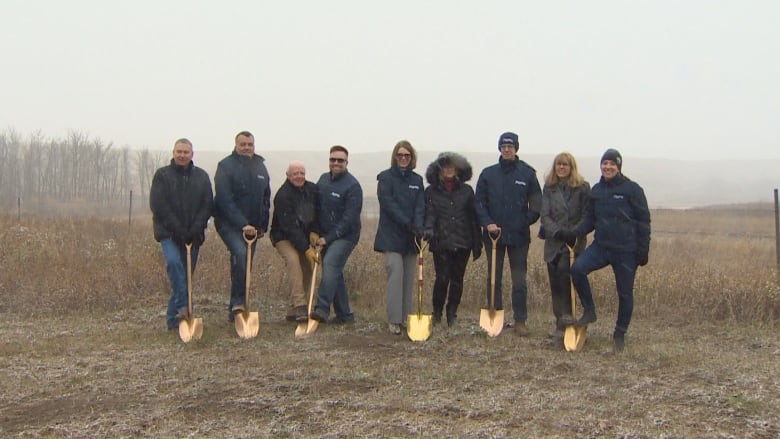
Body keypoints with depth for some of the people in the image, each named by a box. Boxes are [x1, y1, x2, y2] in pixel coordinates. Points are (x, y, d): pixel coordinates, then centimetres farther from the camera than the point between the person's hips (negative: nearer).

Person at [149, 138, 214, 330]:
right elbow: (157, 205, -7)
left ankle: (173, 318, 11)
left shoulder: (202, 177, 10)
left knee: (187, 274, 3)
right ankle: (183, 307, -27)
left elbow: (208, 205, 6)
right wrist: (177, 228, -15)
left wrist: (196, 228, -9)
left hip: (193, 234, 3)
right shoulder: (162, 175, 2)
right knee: (174, 262, -29)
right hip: (169, 233, -3)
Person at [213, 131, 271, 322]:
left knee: (244, 265, 7)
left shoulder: (260, 166, 11)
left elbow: (266, 198, 18)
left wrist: (263, 225, 10)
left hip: (252, 225, 6)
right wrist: (243, 224, -23)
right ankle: (238, 302, -25)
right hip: (229, 223, -6)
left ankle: (235, 309, 16)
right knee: (240, 253, -30)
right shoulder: (226, 166, -9)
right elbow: (225, 200, -17)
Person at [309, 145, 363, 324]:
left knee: (330, 263, -26)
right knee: (335, 273, 9)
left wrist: (328, 238, -17)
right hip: (325, 236, 8)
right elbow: (316, 207, 17)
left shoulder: (352, 186, -14)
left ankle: (322, 309, -32)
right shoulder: (323, 179, 9)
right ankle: (344, 314, 18)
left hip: (345, 236, -7)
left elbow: (349, 218, -17)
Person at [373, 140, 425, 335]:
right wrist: (408, 224, -19)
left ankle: (406, 318, 12)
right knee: (395, 276, -11)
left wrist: (418, 226, -14)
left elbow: (420, 206, 4)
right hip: (392, 236, -5)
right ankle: (394, 320, -8)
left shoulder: (417, 180, 14)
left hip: (411, 237, 5)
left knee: (409, 278, 5)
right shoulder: (385, 177, 0)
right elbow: (388, 204, -10)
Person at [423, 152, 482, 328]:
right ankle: (437, 313, 12)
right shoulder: (431, 191, 6)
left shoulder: (466, 191, 10)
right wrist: (428, 229, -23)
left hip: (462, 242, 2)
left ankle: (452, 314, 21)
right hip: (441, 242, -2)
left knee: (457, 280, 6)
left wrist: (477, 244, 8)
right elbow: (429, 214, -3)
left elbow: (473, 218, 10)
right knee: (442, 279, -7)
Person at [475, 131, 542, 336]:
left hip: (519, 235, -1)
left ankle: (520, 321, 9)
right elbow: (479, 202, 2)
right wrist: (487, 223, -10)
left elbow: (536, 204, 4)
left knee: (519, 280, 2)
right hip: (494, 234, 1)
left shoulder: (527, 174, 1)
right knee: (493, 279, 8)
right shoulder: (488, 174, 4)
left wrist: (526, 221, -5)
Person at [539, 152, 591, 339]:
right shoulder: (549, 188, 10)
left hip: (574, 242, -4)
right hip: (553, 242, 4)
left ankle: (566, 314, -22)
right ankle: (560, 324, 13)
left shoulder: (583, 187, 1)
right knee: (555, 283, 4)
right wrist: (557, 231, -15)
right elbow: (545, 215, 2)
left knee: (564, 269, -28)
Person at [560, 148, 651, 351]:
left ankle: (620, 334, 22)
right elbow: (590, 219, 14)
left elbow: (643, 221, -4)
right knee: (577, 268, -20)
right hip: (601, 245, 4)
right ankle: (589, 311, -3)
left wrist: (643, 250, -8)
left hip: (626, 250, -4)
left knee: (625, 293, 5)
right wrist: (575, 233, -3)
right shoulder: (596, 190, 9)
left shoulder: (632, 189, -6)